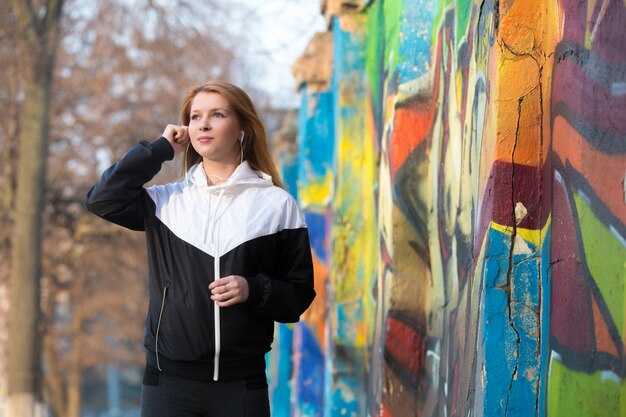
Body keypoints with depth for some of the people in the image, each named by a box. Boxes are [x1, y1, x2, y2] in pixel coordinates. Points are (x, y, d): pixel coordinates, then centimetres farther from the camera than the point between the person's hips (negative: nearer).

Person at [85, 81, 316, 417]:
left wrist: (253, 290, -14)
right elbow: (102, 200, -7)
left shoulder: (276, 204, 4)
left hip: (241, 384, -1)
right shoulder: (166, 200, 9)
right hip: (169, 379, 1)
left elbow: (299, 293, 6)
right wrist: (160, 149, 0)